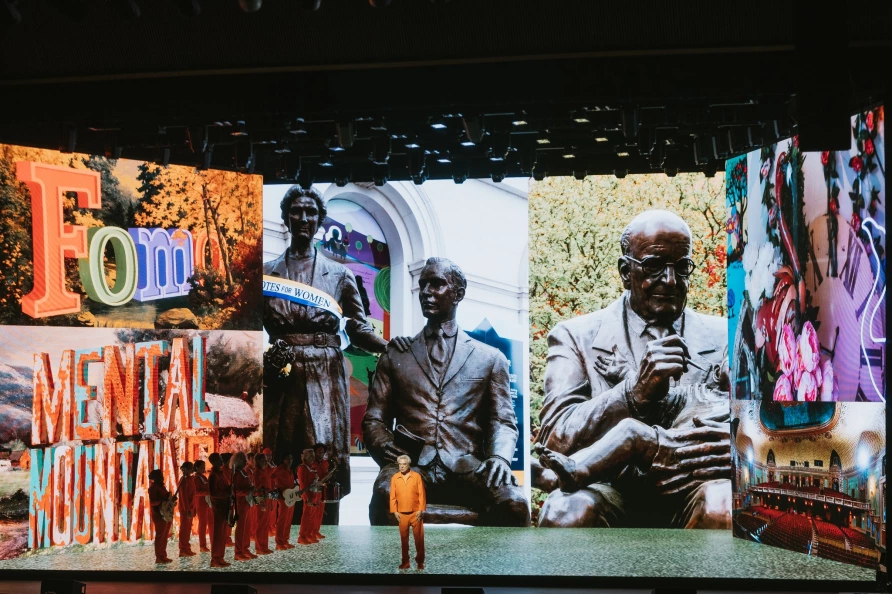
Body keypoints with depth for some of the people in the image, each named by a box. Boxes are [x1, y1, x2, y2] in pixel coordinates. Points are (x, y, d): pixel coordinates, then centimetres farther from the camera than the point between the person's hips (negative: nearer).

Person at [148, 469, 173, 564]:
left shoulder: (161, 486, 17)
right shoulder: (153, 487, -10)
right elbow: (152, 502, -18)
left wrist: (170, 499, 3)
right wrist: (162, 501, -27)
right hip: (159, 514, -9)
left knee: (165, 536, 11)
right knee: (160, 536, -8)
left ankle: (163, 556, 16)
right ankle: (159, 557, -6)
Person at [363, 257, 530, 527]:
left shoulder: (490, 358, 21)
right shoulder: (395, 356, 23)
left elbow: (503, 421, 12)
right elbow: (374, 419, 17)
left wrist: (499, 456, -12)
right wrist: (385, 447, -8)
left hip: (466, 466, 0)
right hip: (412, 464, 0)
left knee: (513, 503, -33)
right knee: (387, 495, -37)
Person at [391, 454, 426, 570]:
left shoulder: (417, 476, -3)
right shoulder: (395, 478, 2)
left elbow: (422, 494, -3)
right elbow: (393, 496, 4)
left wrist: (421, 510, -9)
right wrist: (394, 511, -2)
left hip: (415, 513, -2)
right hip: (402, 514, 2)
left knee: (419, 537, 2)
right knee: (404, 538, 6)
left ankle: (420, 561, 13)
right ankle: (405, 561, 14)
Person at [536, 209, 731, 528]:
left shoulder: (721, 338, 14)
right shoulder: (577, 337, 9)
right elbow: (555, 439, -3)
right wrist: (636, 392, -19)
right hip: (611, 492, -2)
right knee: (566, 514, -34)